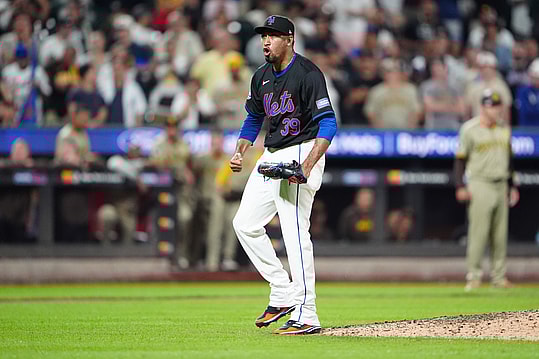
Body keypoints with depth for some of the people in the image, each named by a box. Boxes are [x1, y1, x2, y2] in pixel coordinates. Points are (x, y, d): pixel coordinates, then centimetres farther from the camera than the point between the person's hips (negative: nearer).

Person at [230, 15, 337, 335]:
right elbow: (254, 118, 25)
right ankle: (283, 294, 14)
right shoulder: (262, 77, 11)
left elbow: (328, 123, -20)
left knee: (296, 233, -13)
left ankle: (306, 316, -10)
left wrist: (307, 165, -31)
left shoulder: (307, 74, -15)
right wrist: (240, 152, 7)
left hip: (301, 153, -9)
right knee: (245, 223, 7)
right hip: (271, 157, 9)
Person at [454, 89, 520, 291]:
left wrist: (512, 186, 17)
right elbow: (460, 159, -3)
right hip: (480, 185, -6)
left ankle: (499, 276, 11)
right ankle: (473, 275, -5)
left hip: (501, 186, 6)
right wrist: (460, 187, -10)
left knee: (500, 234, 6)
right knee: (478, 231, -10)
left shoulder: (504, 129, 13)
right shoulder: (470, 129, -4)